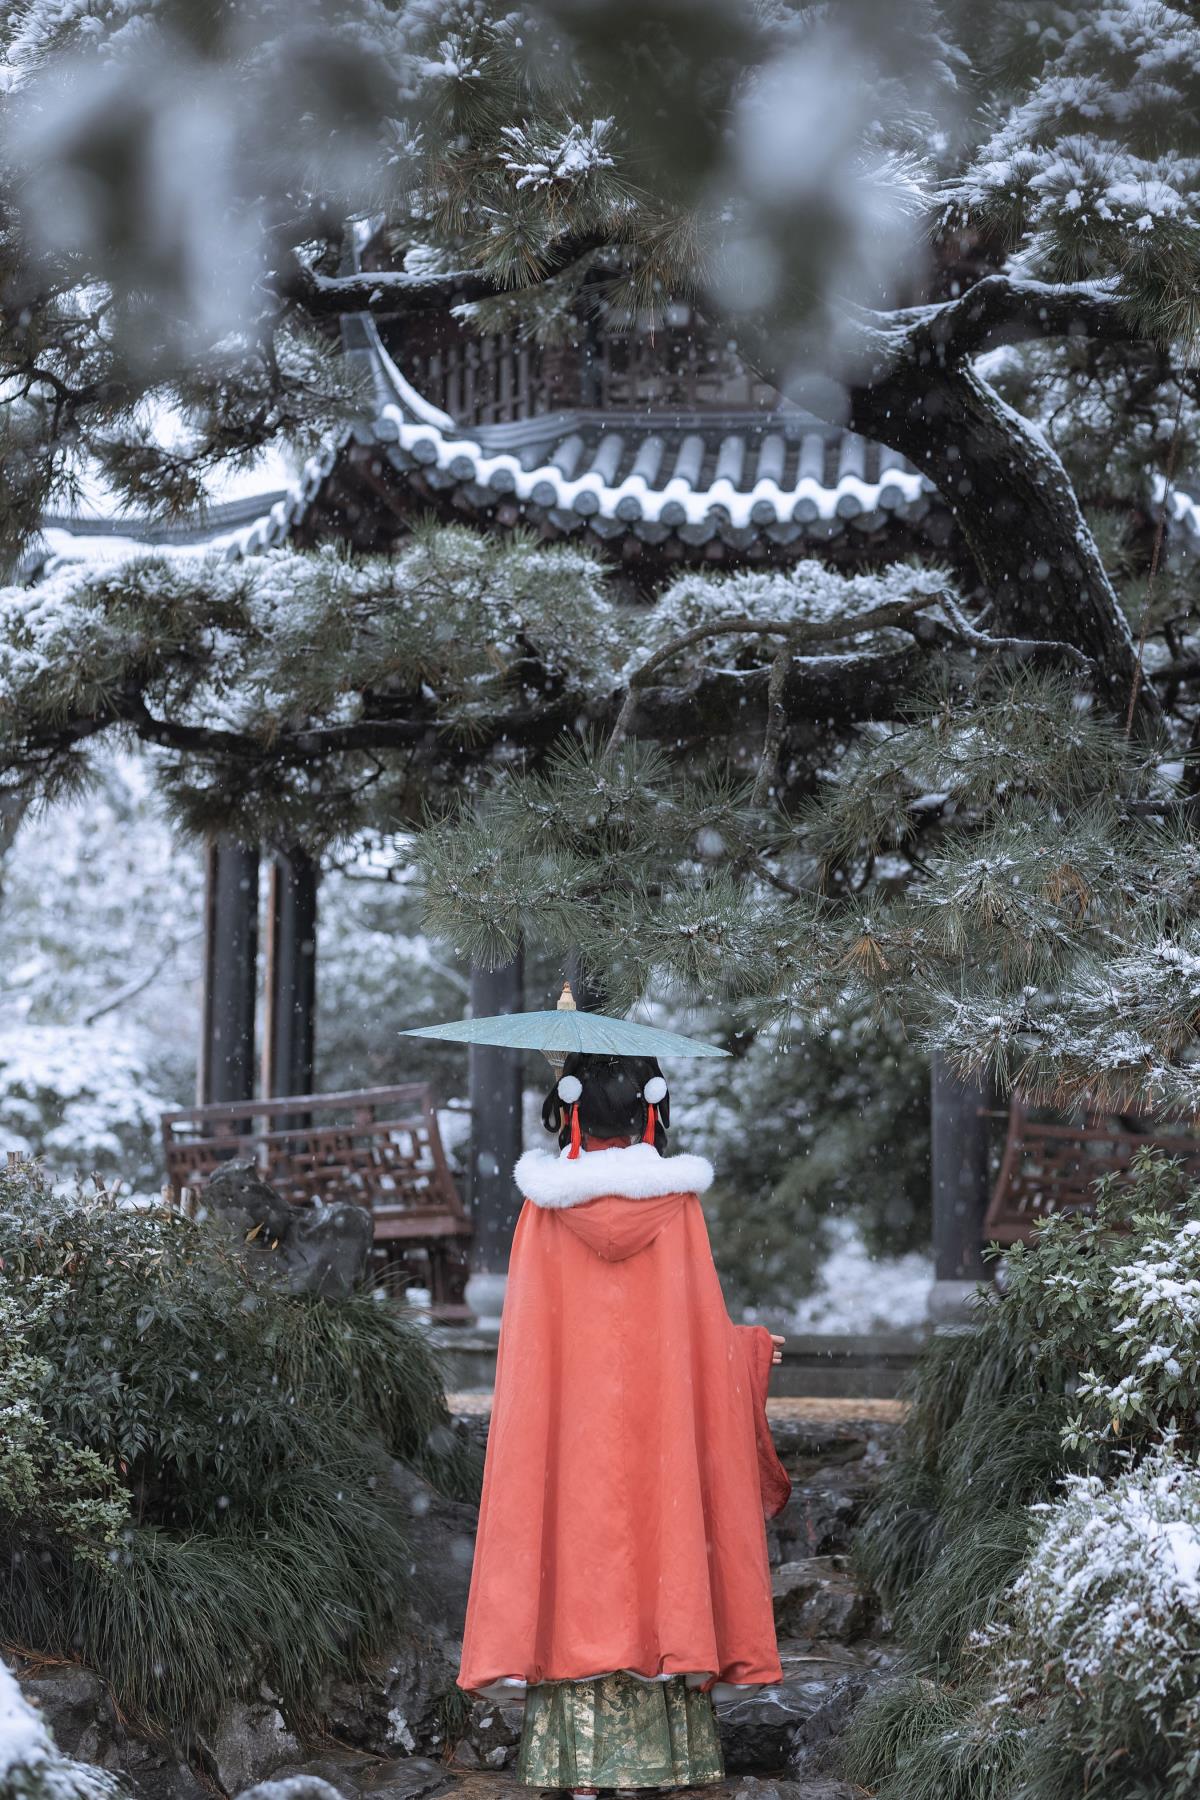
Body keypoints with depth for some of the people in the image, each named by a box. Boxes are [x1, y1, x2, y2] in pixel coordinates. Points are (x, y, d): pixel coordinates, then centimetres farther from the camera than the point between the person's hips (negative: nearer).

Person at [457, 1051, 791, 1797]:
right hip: (661, 1426, 0)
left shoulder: (546, 1205, 0)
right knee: (660, 1545, 4)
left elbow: (529, 1338, 1)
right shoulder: (676, 1200, -2)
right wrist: (752, 1347, 20)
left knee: (578, 1570, 2)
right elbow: (700, 1332, 1)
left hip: (569, 1424, 0)